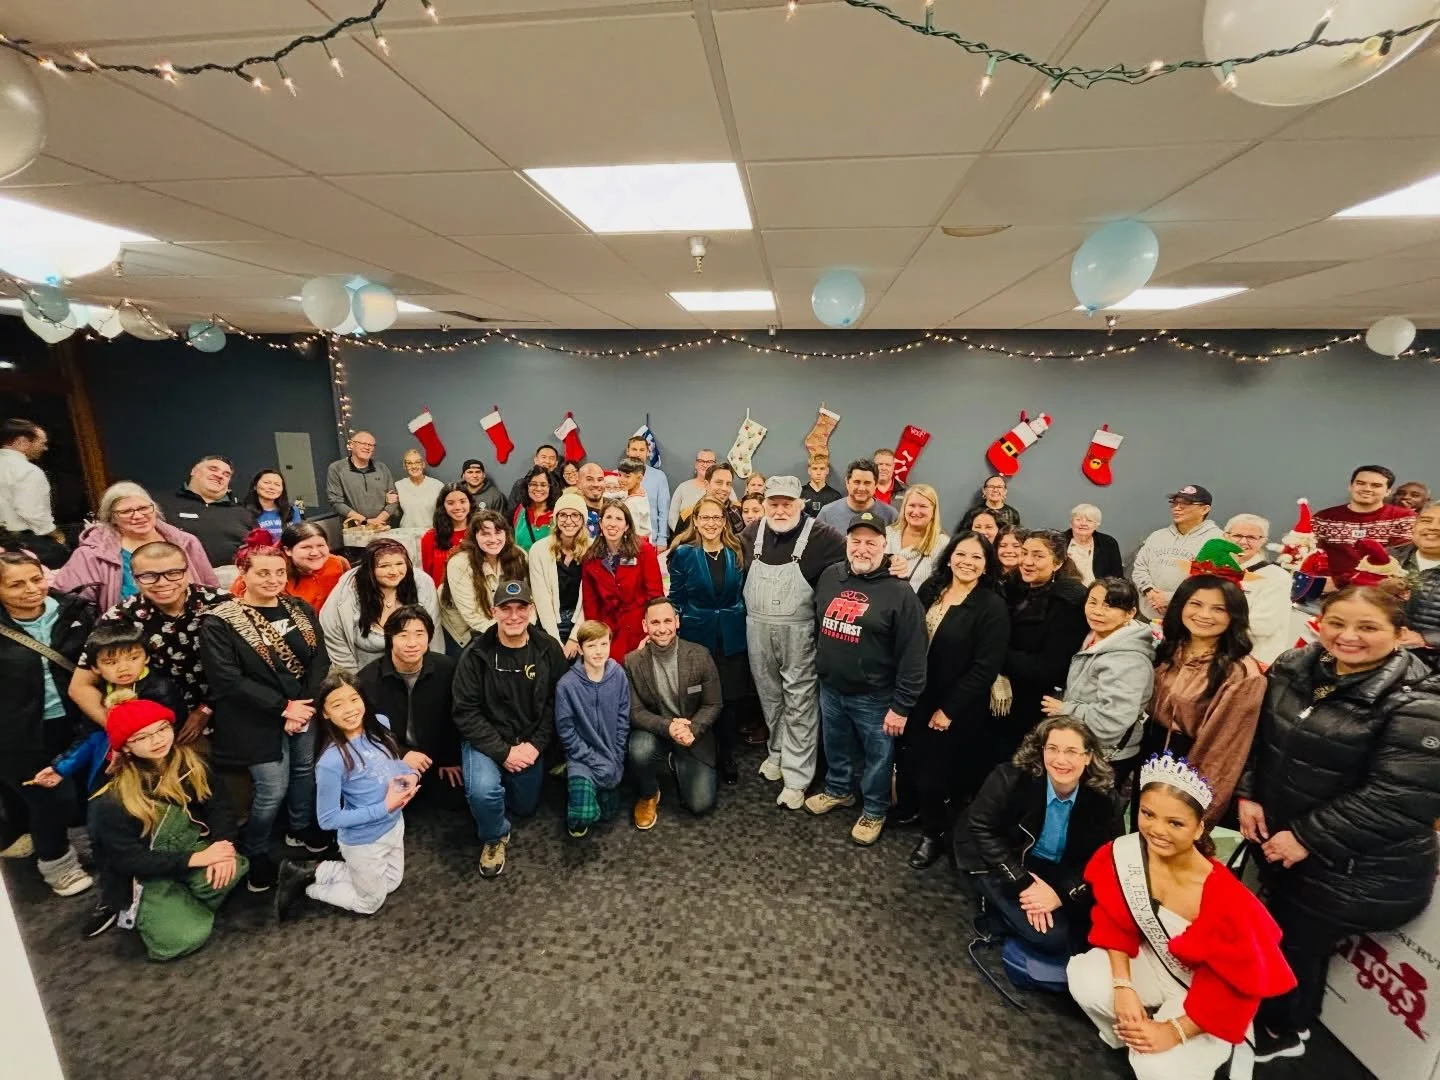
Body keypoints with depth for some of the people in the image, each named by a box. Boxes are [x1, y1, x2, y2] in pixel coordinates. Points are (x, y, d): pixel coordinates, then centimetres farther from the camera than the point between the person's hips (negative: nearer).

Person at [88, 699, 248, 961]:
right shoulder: (111, 800, -19)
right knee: (186, 937, -16)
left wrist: (223, 846, -24)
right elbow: (128, 859, -18)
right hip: (145, 873, -2)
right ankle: (139, 912, 12)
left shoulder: (189, 761, -8)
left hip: (191, 847, 2)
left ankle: (189, 905, 1)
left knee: (231, 870, -30)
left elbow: (219, 806, -6)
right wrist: (195, 859, -25)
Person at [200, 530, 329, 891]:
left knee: (306, 772, 18)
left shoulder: (301, 609, 1)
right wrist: (283, 707, -20)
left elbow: (320, 659, 0)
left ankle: (301, 828, 43)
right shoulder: (219, 622, -13)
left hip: (306, 710, 5)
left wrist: (306, 704, -13)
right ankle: (254, 853, 27)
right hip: (258, 721, -5)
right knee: (272, 789, 1)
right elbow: (228, 681, -18)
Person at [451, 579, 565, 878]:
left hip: (529, 743, 3)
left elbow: (554, 702, -4)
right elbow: (466, 713, -15)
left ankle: (504, 781, 50)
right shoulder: (476, 654, -18)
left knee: (525, 807, 17)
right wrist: (503, 752, -20)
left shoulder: (548, 649, -11)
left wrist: (536, 744, -14)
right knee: (483, 791, -30)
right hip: (486, 740, -3)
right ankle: (494, 836, 4)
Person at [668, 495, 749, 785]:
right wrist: (675, 632, -6)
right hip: (696, 636, -1)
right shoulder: (683, 553, -3)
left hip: (732, 638, 2)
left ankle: (727, 758, 25)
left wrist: (741, 625, 4)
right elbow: (676, 599, 0)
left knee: (730, 699, 7)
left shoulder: (737, 553, 3)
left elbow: (744, 594, 9)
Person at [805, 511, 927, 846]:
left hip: (874, 696, -5)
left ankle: (874, 810, 39)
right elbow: (816, 622, 14)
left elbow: (912, 656, -16)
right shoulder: (830, 576, -1)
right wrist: (819, 665, 17)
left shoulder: (899, 592, -18)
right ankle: (839, 789, 50)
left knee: (877, 757, 15)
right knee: (836, 747, 25)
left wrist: (901, 706, -15)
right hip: (830, 688, 5)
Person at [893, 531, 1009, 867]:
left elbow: (985, 667, -17)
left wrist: (949, 709, -15)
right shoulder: (930, 589, 1)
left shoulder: (993, 607, -15)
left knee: (934, 768, 9)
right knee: (906, 756, 15)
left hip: (954, 707, -4)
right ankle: (908, 807, 44)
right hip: (914, 697, 5)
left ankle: (934, 831, 35)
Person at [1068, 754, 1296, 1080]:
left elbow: (1236, 986, -20)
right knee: (1085, 980, -22)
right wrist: (1123, 986, -16)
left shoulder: (1225, 899, -34)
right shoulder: (1122, 854, -23)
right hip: (1155, 963, 3)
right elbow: (1115, 922, -6)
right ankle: (1127, 1035, 11)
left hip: (1210, 992, -3)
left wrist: (1175, 1031, -18)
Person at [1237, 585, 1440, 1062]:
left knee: (1295, 943, 12)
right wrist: (1248, 794, -4)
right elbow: (1259, 735, 6)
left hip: (1361, 871, -5)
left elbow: (1399, 798, -24)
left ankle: (1280, 1033, 40)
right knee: (1279, 930, 24)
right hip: (1281, 840, 6)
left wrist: (1308, 837, -21)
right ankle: (1283, 1019, 50)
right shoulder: (1293, 668, -4)